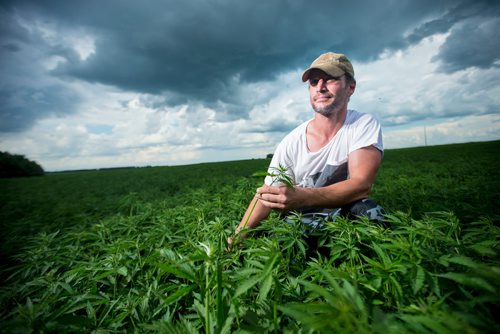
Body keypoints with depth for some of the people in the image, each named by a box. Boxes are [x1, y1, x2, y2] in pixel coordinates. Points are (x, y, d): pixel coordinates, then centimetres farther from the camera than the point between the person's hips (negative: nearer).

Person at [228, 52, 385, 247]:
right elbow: (265, 197, -7)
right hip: (300, 227, 2)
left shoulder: (365, 126, -11)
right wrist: (237, 237, -23)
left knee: (368, 210, -34)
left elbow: (362, 185, -26)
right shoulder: (291, 143, -9)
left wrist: (301, 197, -43)